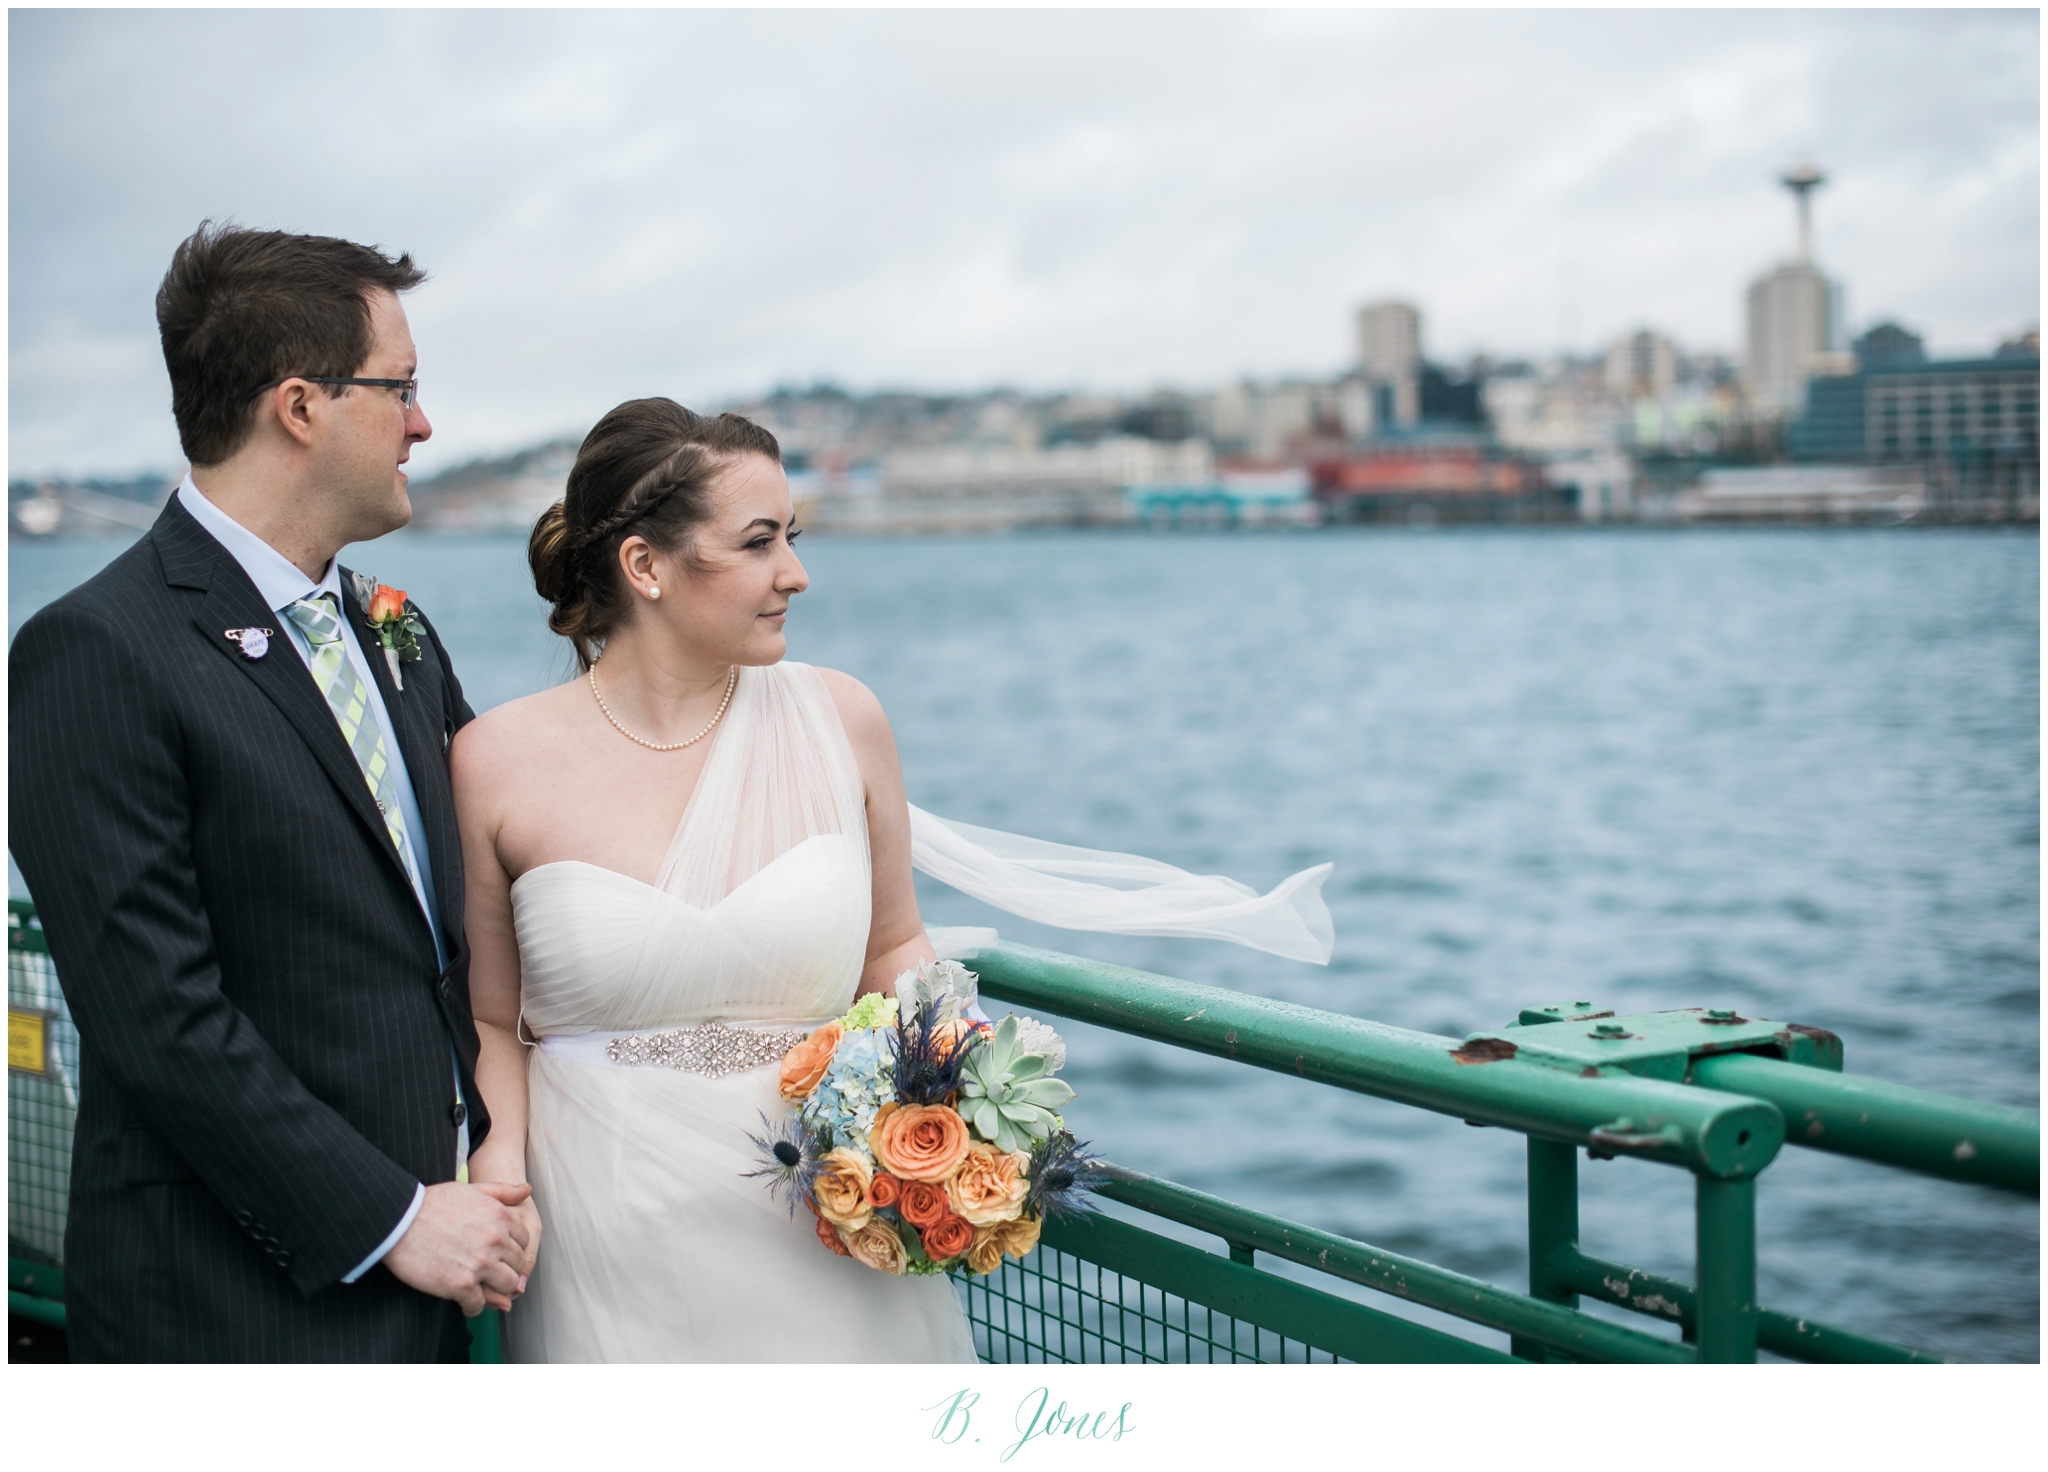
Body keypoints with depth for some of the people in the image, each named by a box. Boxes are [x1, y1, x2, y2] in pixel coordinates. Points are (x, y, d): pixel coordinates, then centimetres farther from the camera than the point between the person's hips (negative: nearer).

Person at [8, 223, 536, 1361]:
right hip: (239, 1310, -7)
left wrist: (501, 1161, 1)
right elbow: (158, 1019, -18)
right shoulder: (98, 655, -13)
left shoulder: (398, 638, 11)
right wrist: (393, 1220, -15)